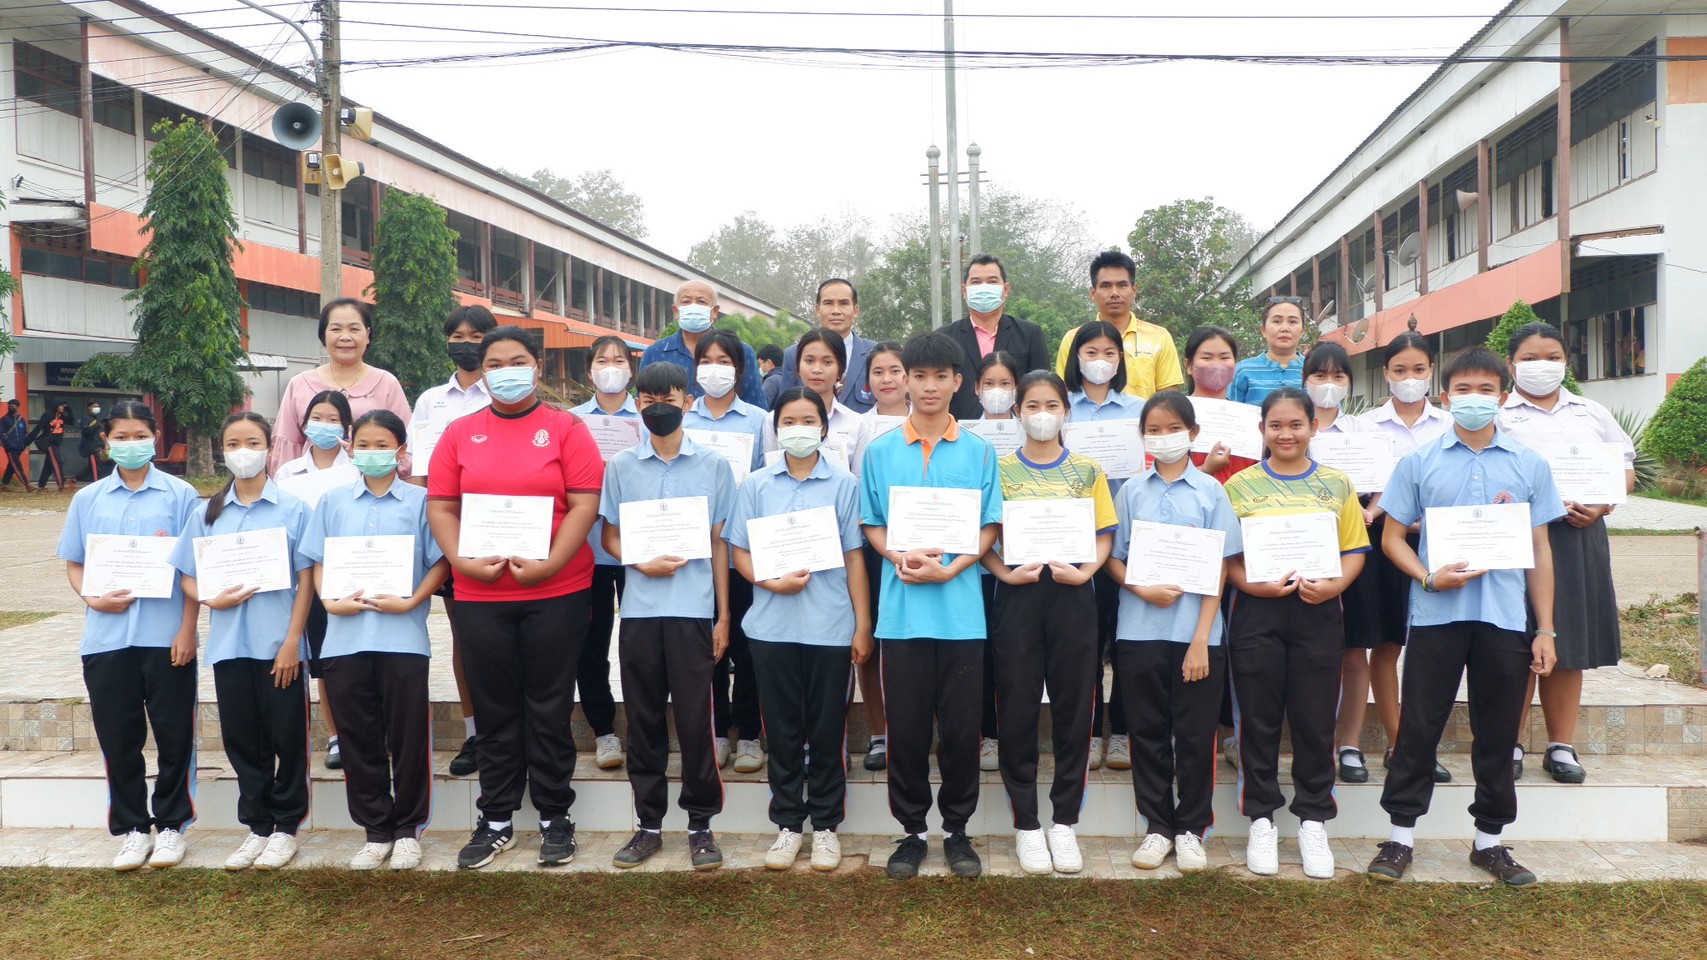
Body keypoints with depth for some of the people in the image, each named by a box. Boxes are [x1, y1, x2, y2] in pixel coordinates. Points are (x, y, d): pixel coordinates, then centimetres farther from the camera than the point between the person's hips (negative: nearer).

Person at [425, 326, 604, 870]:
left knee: (549, 709, 6)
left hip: (557, 592, -2)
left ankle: (555, 818, 18)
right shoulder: (459, 433, 9)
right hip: (479, 595, 3)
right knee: (495, 711, 11)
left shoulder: (566, 428, 0)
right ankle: (496, 820, 22)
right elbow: (440, 507, 6)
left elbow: (584, 503, -7)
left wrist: (550, 564, -16)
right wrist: (462, 560, -10)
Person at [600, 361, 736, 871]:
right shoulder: (621, 465, 8)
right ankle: (648, 824, 18)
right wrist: (641, 563, -10)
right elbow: (609, 535, 11)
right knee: (643, 719, 7)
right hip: (638, 608, 2)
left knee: (695, 718, -1)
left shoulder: (713, 465, 5)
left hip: (694, 609, -2)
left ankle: (701, 824, 13)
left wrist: (723, 617, 2)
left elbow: (719, 542, 6)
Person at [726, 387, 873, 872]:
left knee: (827, 731, 7)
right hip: (773, 627, 1)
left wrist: (863, 625, 0)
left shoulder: (844, 485, 2)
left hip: (831, 626, -1)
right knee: (782, 730, 9)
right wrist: (770, 581, -14)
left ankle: (825, 825, 20)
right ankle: (788, 824, 21)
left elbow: (854, 558, 3)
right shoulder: (755, 486, 5)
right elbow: (739, 551, 5)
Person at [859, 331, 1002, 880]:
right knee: (906, 726, 6)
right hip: (902, 609, 1)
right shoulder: (880, 451, 6)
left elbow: (988, 528, 3)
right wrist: (900, 557, -12)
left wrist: (949, 569, -13)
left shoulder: (979, 452, 4)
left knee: (961, 727, 5)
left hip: (961, 611, 0)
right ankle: (912, 830, 21)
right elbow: (871, 525, 9)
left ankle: (957, 828, 22)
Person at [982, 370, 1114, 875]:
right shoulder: (1000, 470, 4)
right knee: (1017, 709, 3)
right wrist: (1006, 572, -14)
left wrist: (1085, 570, -12)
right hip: (1017, 594, -1)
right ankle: (1026, 824, 15)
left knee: (1073, 709, 5)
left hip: (1071, 595, 1)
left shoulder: (1087, 471, 7)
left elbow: (1105, 535, 5)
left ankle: (1064, 822, 18)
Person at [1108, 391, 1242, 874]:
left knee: (1195, 735, 5)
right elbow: (1115, 560, 8)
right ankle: (1157, 828, 20)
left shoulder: (1210, 491, 1)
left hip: (1196, 634, -1)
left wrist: (1201, 639, -9)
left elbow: (1218, 569, -2)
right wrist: (1144, 590, -13)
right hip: (1140, 631, 2)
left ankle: (1191, 829, 19)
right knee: (1148, 732, 8)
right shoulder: (1132, 491, 6)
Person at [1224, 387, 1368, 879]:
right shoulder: (1240, 485, 4)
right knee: (1258, 719, 5)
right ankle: (1261, 820, 18)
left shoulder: (1336, 484, 8)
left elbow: (1355, 549, 6)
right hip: (1257, 612, -1)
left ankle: (1313, 822, 20)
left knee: (1315, 719, 6)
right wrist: (1253, 584, -16)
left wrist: (1335, 583, -12)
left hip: (1318, 612, 1)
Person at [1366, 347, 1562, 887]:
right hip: (1436, 614, -1)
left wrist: (1545, 630, 5)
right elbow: (1392, 537, 5)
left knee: (1498, 732, 9)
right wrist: (1430, 577, -14)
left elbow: (1540, 550, 9)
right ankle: (1402, 834, 14)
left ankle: (1489, 840, 23)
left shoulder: (1529, 466, 7)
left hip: (1505, 618, 2)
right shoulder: (1419, 463, 3)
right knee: (1419, 726, 3)